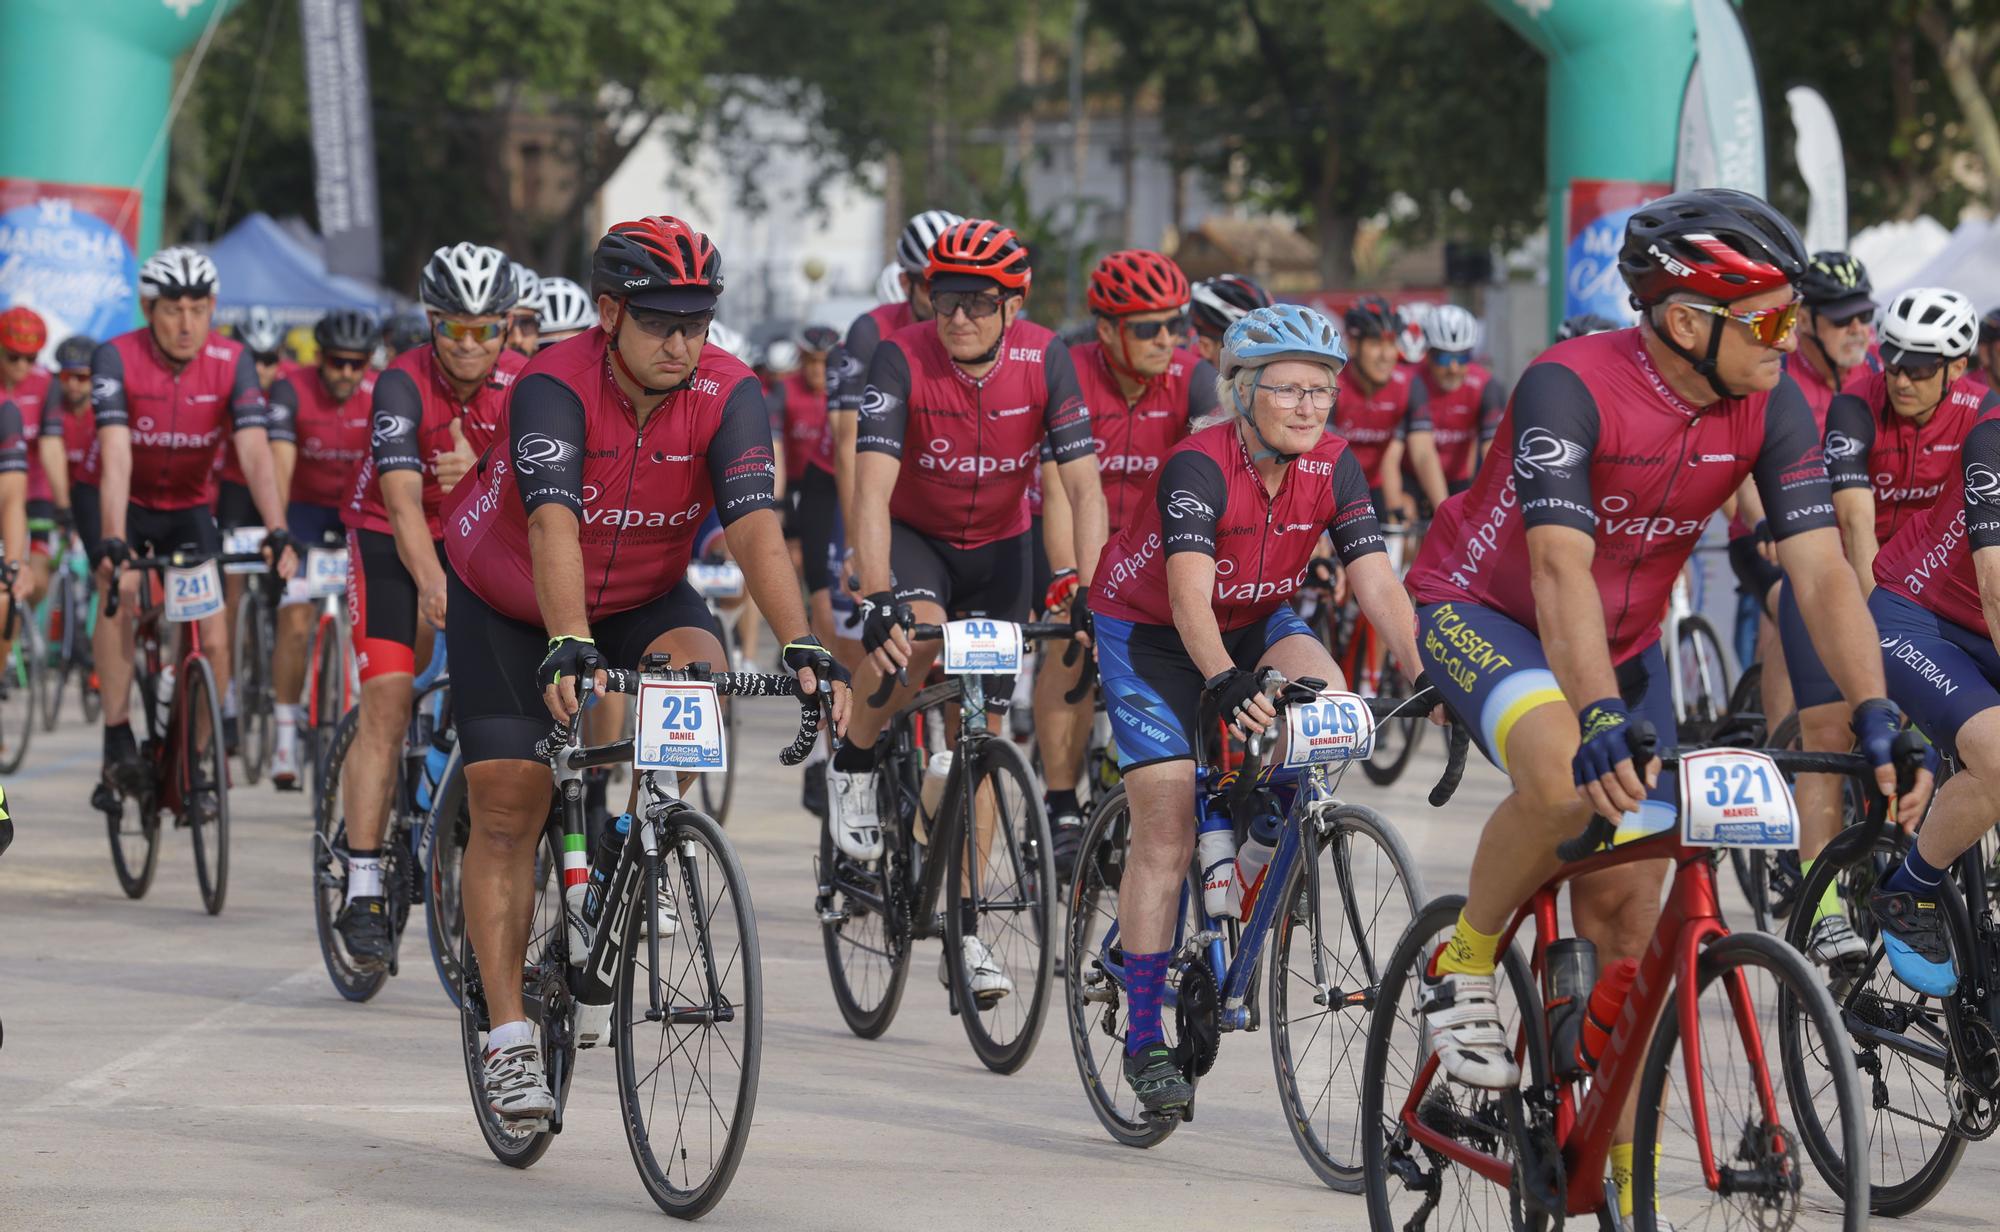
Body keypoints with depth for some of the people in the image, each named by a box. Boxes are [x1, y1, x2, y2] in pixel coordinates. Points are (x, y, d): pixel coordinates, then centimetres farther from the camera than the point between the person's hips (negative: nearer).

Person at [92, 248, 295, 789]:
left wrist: (277, 534, -40)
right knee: (119, 589, -30)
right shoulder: (117, 359, -23)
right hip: (128, 505, -2)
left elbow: (255, 452, -27)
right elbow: (116, 455, -34)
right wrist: (113, 542, -45)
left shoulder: (231, 362, -18)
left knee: (213, 637, -12)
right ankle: (118, 736, -21)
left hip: (190, 507, 2)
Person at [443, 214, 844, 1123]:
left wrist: (802, 648, -46)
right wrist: (569, 648, -59)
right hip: (507, 603, -2)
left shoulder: (726, 395, -23)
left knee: (698, 674, -29)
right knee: (507, 806, -8)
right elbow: (554, 528, -44)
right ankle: (509, 1040, -2)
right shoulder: (553, 389, -31)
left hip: (641, 595, 2)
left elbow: (755, 528, -32)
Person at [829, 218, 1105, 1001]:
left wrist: (1090, 599, -34)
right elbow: (872, 488, -34)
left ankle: (961, 929, 7)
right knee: (918, 633, -36)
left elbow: (1083, 487, -22)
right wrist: (880, 599, -48)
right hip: (912, 535, -2)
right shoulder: (903, 359, -26)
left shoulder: (1044, 362, -20)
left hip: (997, 546, 2)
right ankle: (855, 764, -7)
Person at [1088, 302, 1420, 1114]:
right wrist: (1224, 682, -59)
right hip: (1148, 633, -4)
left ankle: (1262, 863, -2)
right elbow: (1189, 595, -42)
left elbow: (1377, 583, -21)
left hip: (1254, 623, 5)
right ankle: (1144, 1039, -5)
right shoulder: (1198, 468, -30)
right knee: (1167, 823, -12)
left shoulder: (1333, 468, -15)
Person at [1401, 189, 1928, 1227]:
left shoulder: (1771, 407, -15)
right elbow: (1561, 569, -40)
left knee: (1627, 912, -1)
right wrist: (1602, 722, -52)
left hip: (1622, 643, 5)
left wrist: (1874, 714, -33)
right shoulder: (1571, 388, -31)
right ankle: (1462, 969, -11)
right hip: (1482, 613, -5)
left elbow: (1821, 570, -19)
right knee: (1569, 779, -36)